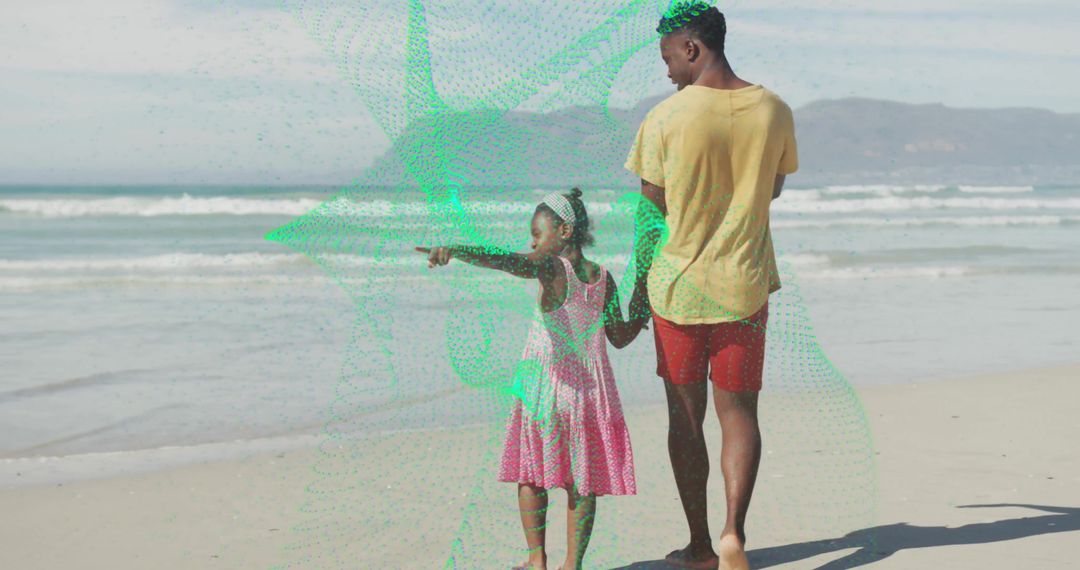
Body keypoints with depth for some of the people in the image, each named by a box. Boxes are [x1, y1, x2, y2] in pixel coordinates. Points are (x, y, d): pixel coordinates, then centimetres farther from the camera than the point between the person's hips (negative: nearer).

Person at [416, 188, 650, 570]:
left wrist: (454, 251, -42)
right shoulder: (603, 278, 5)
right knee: (581, 481, 9)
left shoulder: (550, 267, -9)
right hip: (591, 390, 4)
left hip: (546, 388, -4)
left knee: (532, 474, 11)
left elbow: (503, 260, -28)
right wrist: (641, 308, 25)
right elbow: (620, 337, 8)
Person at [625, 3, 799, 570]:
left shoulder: (665, 118, -12)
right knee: (738, 411, 11)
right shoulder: (774, 112, -2)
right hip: (744, 286, 2)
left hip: (677, 284, -2)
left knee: (686, 415, 10)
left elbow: (650, 211, -5)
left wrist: (639, 289, 9)